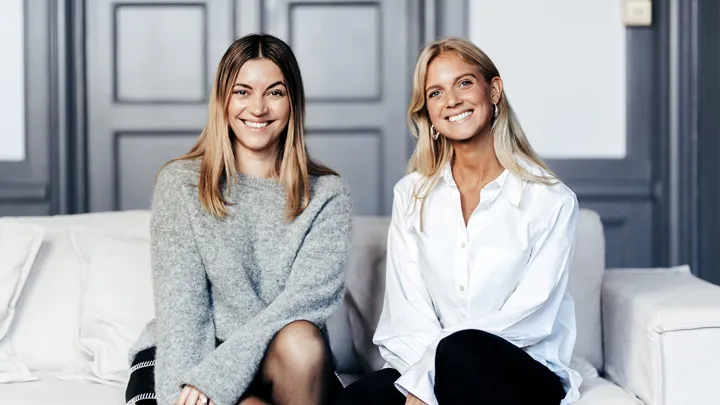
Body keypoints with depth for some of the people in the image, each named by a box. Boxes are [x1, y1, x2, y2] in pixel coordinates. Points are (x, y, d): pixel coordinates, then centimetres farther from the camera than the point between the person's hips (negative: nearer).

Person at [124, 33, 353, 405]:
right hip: (181, 355, -2)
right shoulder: (180, 183, 3)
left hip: (280, 364, 2)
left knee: (300, 340, -32)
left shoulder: (327, 196, 3)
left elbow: (307, 298, -11)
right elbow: (180, 301, -7)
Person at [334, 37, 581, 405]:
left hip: (525, 375, -2)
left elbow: (531, 318, -9)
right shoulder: (412, 195, 10)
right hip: (424, 370, 3)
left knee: (459, 350, -37)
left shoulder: (551, 200, -1)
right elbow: (408, 311, 2)